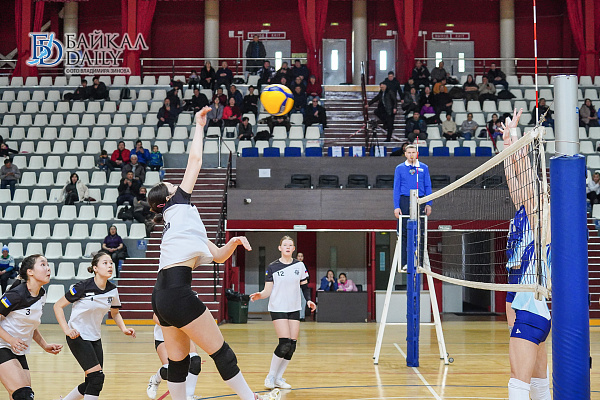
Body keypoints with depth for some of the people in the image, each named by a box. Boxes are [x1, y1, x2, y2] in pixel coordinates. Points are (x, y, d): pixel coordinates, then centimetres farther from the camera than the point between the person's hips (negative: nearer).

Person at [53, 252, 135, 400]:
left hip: (95, 338, 7)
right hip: (77, 336, -7)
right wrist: (67, 330, -20)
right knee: (97, 377, -17)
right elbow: (58, 306, -10)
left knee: (93, 382, 6)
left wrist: (124, 328, -1)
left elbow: (115, 313, 17)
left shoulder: (112, 290, -1)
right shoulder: (83, 286, -17)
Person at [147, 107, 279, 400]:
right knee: (220, 351, 0)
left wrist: (233, 242, 5)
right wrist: (199, 126, 16)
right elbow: (195, 159, 4)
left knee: (178, 361, 11)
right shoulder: (179, 204, 7)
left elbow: (219, 256, 24)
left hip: (162, 295, 9)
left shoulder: (185, 223, 26)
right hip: (177, 291, -9)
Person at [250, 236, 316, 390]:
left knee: (292, 344, -2)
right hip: (278, 309, -4)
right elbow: (268, 291, -5)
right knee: (285, 343, -16)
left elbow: (304, 285, 14)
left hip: (294, 309, 4)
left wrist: (308, 300, -2)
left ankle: (278, 378, 11)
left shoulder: (300, 265, 5)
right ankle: (271, 376, 0)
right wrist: (260, 295, -25)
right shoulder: (273, 267, -3)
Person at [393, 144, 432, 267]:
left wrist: (428, 204, 1)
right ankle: (404, 263, 4)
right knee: (404, 233, -1)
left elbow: (428, 187, 11)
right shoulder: (399, 168, 8)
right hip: (404, 201, 0)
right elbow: (396, 188, 6)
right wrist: (396, 207, -3)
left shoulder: (424, 168, 10)